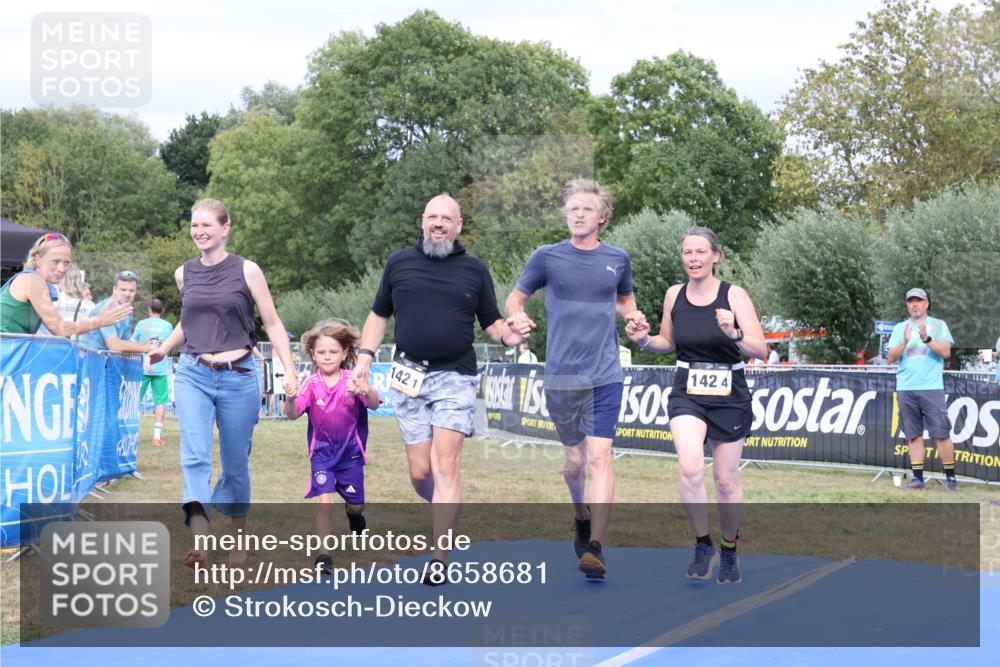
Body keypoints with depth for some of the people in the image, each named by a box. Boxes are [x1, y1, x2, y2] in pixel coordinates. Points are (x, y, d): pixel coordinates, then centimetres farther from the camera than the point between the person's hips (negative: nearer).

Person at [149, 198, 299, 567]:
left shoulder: (246, 270, -2)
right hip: (193, 374, 2)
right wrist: (163, 348, 12)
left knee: (235, 464, 8)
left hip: (238, 377, -2)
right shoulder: (184, 274, 8)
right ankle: (198, 541, -31)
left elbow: (272, 323, 2)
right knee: (194, 456, -19)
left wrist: (290, 371, -5)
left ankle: (237, 537, 30)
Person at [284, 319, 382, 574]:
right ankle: (324, 555, -9)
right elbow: (292, 414, -19)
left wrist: (367, 392, -42)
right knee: (324, 500, -15)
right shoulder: (311, 384, -11)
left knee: (355, 504, 12)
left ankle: (357, 525, 48)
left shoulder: (352, 381, -11)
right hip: (322, 453, -1)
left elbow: (374, 404, -21)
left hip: (350, 451, 1)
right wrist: (291, 398, -40)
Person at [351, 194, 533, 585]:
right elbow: (379, 315, 16)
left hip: (454, 378, -2)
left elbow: (491, 323, 11)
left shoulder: (475, 270, 7)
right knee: (420, 473, 1)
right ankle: (447, 512, 33)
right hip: (408, 378, 2)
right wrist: (365, 357, 5)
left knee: (446, 467, -12)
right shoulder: (399, 263, 9)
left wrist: (507, 334, -12)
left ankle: (439, 561, -13)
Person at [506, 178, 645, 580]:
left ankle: (595, 548, -13)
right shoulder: (547, 258, 2)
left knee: (599, 456, -12)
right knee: (574, 458, 10)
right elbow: (516, 299, 12)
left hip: (605, 375, 0)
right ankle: (582, 519, 41)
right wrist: (517, 323, -9)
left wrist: (633, 315, 4)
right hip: (561, 376, 0)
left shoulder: (618, 259, 7)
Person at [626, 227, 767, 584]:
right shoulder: (674, 295, 0)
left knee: (726, 480, 8)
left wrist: (734, 333, -34)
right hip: (687, 394, 1)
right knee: (691, 468, -23)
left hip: (729, 396, -1)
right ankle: (703, 545, -5)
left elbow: (760, 350, -15)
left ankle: (729, 551, 31)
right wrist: (645, 340, -5)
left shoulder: (734, 295, -10)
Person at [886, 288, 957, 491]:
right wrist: (905, 341, -11)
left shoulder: (938, 325, 8)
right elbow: (891, 358, 5)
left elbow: (946, 352, -5)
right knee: (914, 435, 4)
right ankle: (918, 478, 8)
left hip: (932, 388, -3)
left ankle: (950, 478, -2)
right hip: (905, 389, 3)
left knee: (941, 434, -7)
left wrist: (927, 339, -17)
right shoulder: (900, 328, 14)